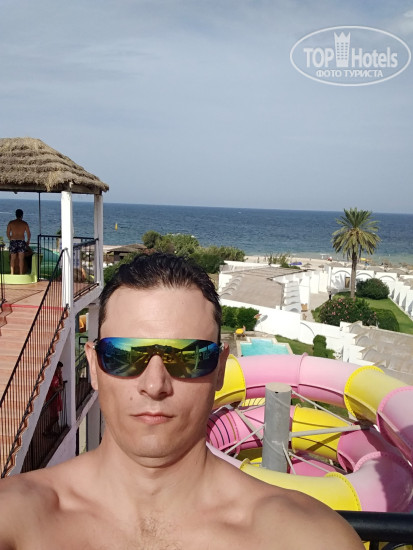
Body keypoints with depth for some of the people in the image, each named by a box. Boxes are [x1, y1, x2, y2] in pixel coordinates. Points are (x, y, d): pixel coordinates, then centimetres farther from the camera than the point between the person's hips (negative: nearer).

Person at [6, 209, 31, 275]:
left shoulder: (11, 223, 1)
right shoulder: (25, 223, -1)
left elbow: (8, 233, 4)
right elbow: (28, 234, 3)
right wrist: (28, 241, 20)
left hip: (13, 241, 1)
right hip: (21, 242, -1)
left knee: (12, 259, 9)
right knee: (21, 259, 4)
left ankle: (12, 273, 9)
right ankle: (21, 273, 4)